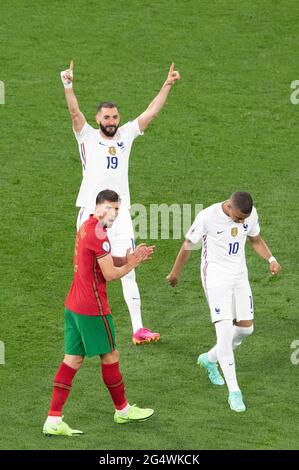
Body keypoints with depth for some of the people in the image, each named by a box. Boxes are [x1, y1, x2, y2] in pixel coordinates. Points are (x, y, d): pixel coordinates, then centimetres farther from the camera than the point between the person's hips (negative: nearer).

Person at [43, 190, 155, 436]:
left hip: (73, 305, 9)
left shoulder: (85, 228, 13)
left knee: (73, 360, 7)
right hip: (93, 308, -9)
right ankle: (123, 410, 26)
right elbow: (110, 274, -16)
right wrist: (132, 264, 1)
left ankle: (53, 421, 1)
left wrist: (130, 257, 5)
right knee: (110, 356, 9)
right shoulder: (99, 235, -18)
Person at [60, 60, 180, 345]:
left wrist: (167, 86, 1)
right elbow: (74, 112, -14)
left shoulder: (126, 135, 11)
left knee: (128, 271, -2)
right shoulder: (87, 137, 2)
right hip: (91, 213, -2)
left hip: (120, 213, 2)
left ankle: (138, 328, -5)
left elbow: (151, 113, 8)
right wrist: (68, 85, -30)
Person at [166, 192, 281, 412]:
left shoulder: (251, 214, -7)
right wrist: (175, 273, 6)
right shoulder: (208, 217, -22)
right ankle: (234, 392, -12)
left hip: (239, 276, 6)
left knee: (246, 328, 7)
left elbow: (256, 240, 12)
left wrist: (271, 259, -7)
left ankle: (210, 359, 34)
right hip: (215, 276, -6)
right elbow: (188, 245, -7)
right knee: (225, 330, -14)